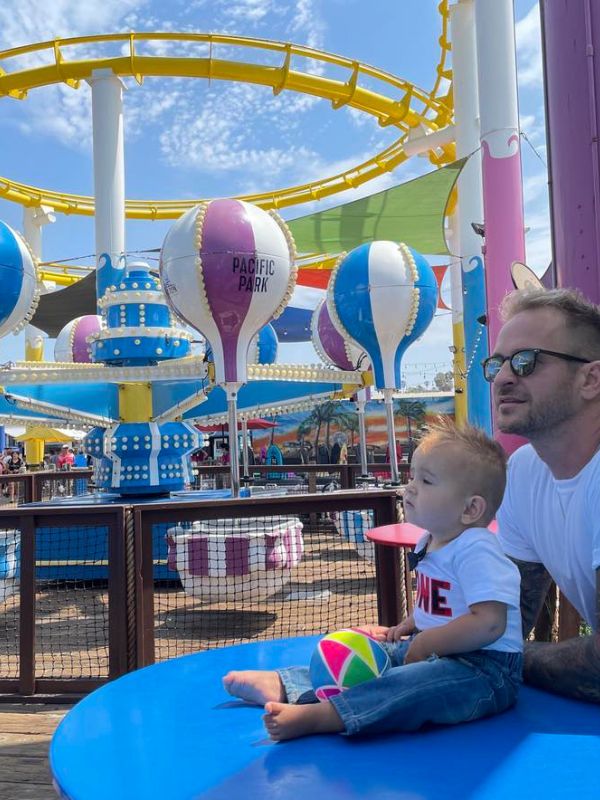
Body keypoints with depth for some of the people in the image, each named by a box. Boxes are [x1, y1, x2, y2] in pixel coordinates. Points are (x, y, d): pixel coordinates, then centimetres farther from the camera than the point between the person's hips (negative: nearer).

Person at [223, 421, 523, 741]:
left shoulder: (476, 550, -20)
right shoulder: (429, 543, 10)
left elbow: (489, 622, -29)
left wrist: (425, 644, -23)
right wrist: (405, 628, 11)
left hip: (485, 668, -10)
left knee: (420, 683, -37)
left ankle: (315, 716, -43)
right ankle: (285, 685, 6)